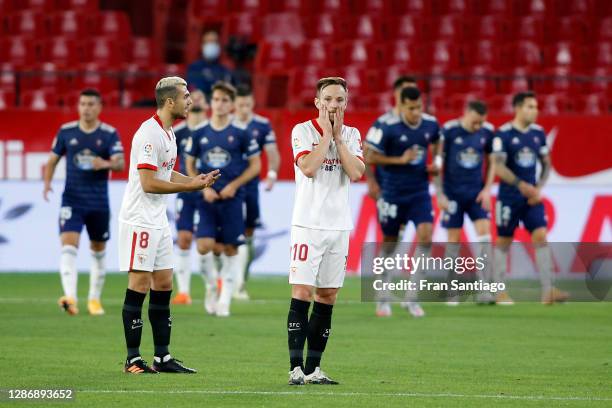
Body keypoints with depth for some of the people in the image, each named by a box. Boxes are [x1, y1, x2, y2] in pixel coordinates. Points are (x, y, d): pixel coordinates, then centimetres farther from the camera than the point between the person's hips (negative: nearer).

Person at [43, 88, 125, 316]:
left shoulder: (109, 134, -1)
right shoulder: (66, 131, 3)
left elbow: (120, 163, -11)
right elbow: (53, 160, 11)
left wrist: (107, 163, -33)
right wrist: (47, 183, -6)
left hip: (99, 203, 1)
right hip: (72, 201, -1)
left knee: (98, 251, 12)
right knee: (69, 246, -19)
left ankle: (94, 299, 28)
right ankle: (70, 297, -30)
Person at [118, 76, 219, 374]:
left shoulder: (168, 133, 12)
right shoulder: (149, 134, -18)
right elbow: (149, 183, -22)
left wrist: (195, 180, 7)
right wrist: (190, 186, -18)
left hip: (158, 221, 10)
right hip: (140, 220, -10)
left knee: (163, 285, 10)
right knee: (139, 286, -7)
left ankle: (162, 357, 14)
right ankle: (133, 359, -3)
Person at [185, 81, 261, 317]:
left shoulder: (240, 134, -1)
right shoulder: (199, 134, 5)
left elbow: (255, 165, 3)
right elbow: (190, 166, 11)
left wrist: (234, 185, -9)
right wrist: (204, 187, -4)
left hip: (232, 199, -1)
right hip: (208, 200, 1)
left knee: (230, 249, 1)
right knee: (203, 246, -13)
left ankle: (224, 300, 10)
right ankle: (211, 286, 12)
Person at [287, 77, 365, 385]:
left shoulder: (351, 135, 11)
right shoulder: (303, 131, -2)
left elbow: (356, 173, -5)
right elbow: (308, 168, -18)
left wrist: (338, 137, -5)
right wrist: (326, 134, -10)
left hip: (339, 226, 5)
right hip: (308, 224, -5)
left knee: (327, 296, 5)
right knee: (302, 293, -10)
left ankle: (313, 368, 9)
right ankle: (296, 368, -11)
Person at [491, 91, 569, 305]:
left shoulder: (538, 133, 6)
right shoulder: (503, 134, -10)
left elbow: (546, 164, 13)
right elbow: (498, 167, -17)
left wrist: (539, 187, -2)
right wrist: (521, 184, -27)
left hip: (532, 198, 4)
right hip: (509, 197, -4)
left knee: (541, 237, -9)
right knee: (503, 242, 4)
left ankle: (548, 291, -13)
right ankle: (500, 292, 15)